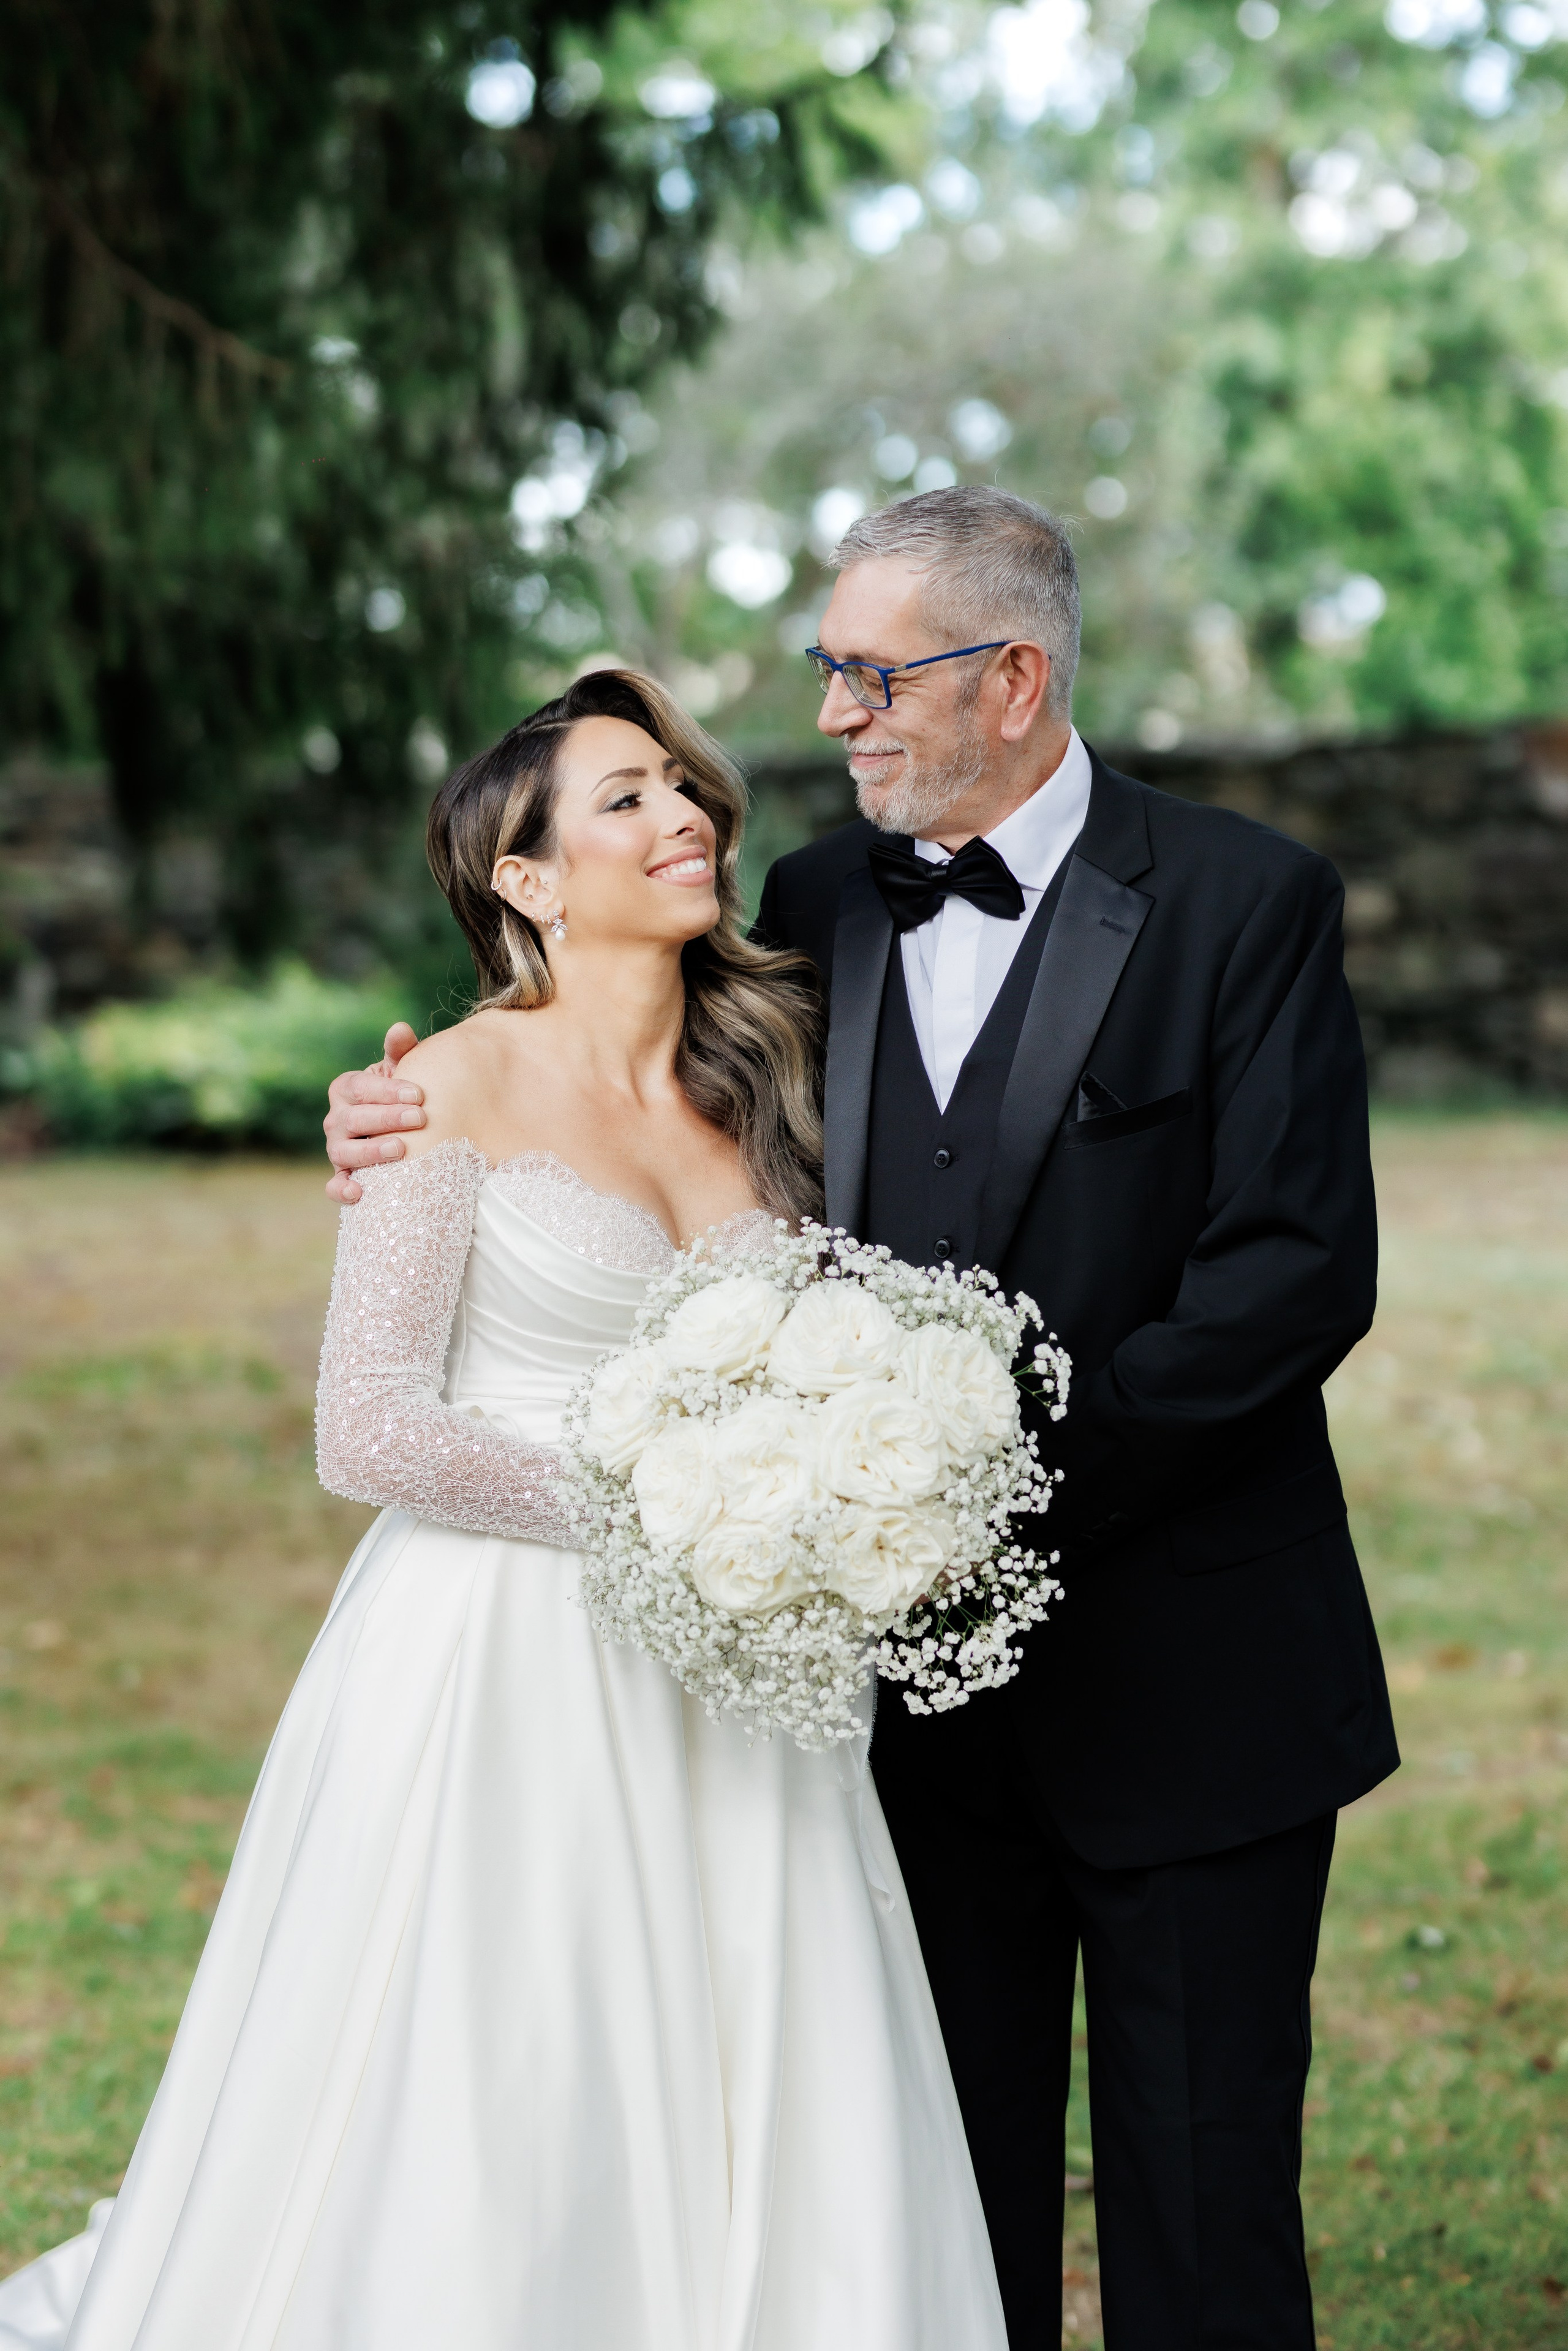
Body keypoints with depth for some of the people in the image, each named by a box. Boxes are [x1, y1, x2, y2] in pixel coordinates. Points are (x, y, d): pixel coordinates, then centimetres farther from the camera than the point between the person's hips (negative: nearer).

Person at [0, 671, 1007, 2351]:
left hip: (710, 1692, 5)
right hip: (505, 1665, -5)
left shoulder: (760, 1084, 10)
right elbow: (369, 1432, -12)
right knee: (476, 2157, -1)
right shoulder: (465, 1089, -6)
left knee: (749, 2155, 4)